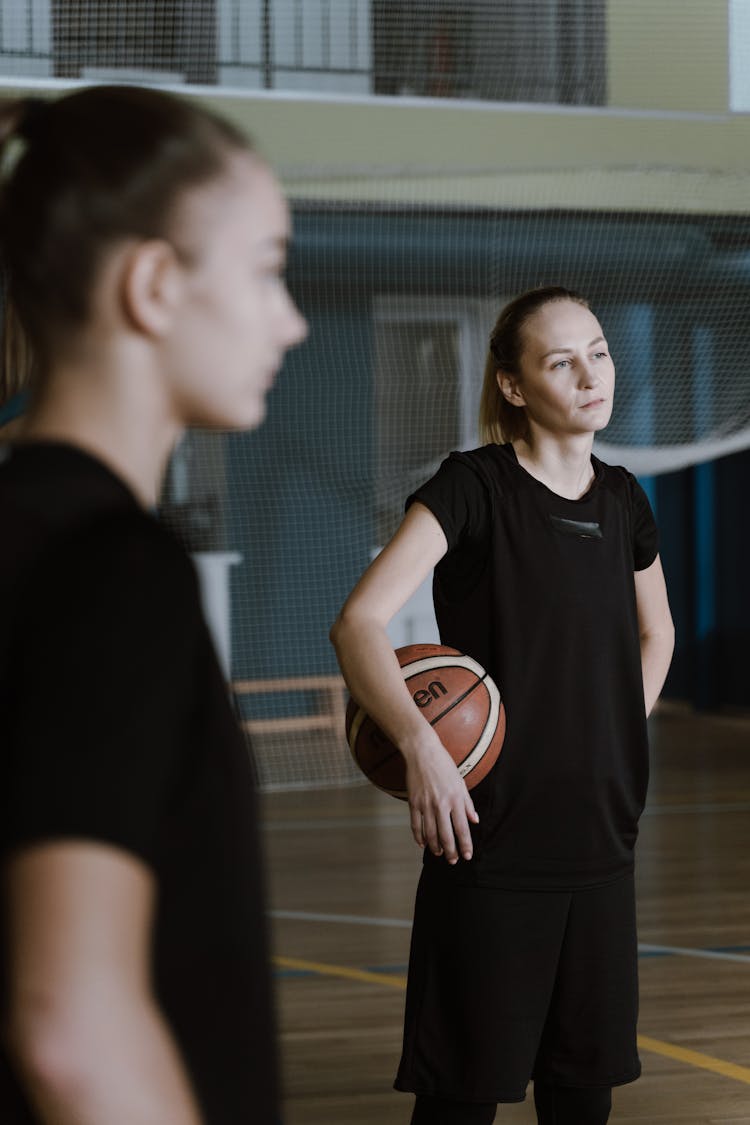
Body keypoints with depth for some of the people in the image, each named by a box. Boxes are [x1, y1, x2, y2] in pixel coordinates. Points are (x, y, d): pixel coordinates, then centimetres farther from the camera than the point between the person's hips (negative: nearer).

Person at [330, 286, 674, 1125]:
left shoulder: (623, 503, 9)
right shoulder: (474, 488, -9)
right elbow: (358, 624, -19)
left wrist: (621, 734, 12)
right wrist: (420, 744, -33)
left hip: (600, 841, 6)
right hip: (493, 842, -5)